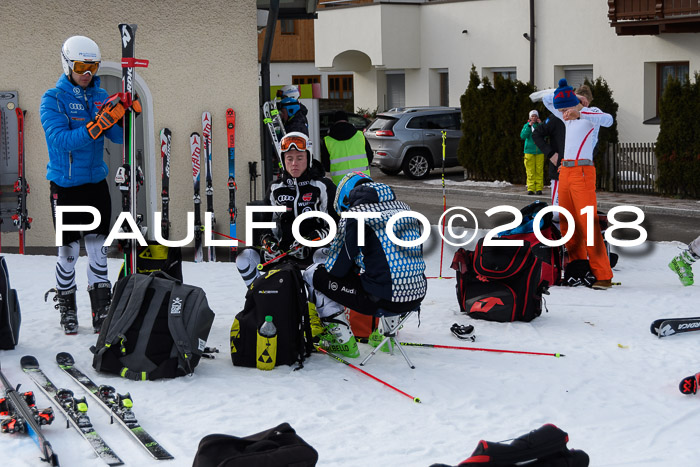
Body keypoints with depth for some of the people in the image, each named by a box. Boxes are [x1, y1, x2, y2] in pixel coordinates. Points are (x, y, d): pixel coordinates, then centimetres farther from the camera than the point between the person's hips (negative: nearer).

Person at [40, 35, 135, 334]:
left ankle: (102, 312, 9)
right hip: (65, 186, -4)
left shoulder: (101, 97, 8)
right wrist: (93, 129, -33)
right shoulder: (53, 99, -6)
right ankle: (66, 309, 16)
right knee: (68, 251, 2)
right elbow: (60, 139, -21)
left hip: (96, 183, 4)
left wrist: (123, 116, -18)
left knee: (98, 249, 4)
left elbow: (119, 138, 2)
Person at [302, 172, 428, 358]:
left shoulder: (354, 216, -6)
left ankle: (344, 340, 10)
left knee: (313, 274, 10)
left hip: (381, 300, -7)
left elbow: (336, 268, -4)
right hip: (417, 296, 7)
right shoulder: (404, 208, 12)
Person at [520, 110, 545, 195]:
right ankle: (530, 189, 0)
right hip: (529, 151, 0)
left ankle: (539, 188, 0)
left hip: (539, 151, 0)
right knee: (530, 172, -3)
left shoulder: (540, 125, 7)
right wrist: (529, 126, -13)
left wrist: (540, 124, -13)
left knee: (539, 171, -3)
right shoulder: (526, 125, 8)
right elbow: (522, 136, -7)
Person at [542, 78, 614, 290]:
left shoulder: (590, 113, -3)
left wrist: (579, 112, -36)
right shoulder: (568, 118, 19)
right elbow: (546, 99, 31)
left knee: (589, 224, -14)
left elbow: (608, 120, -26)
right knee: (568, 225, 8)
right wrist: (566, 92, 15)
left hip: (582, 171, -8)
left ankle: (603, 276, -15)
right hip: (565, 171, 8)